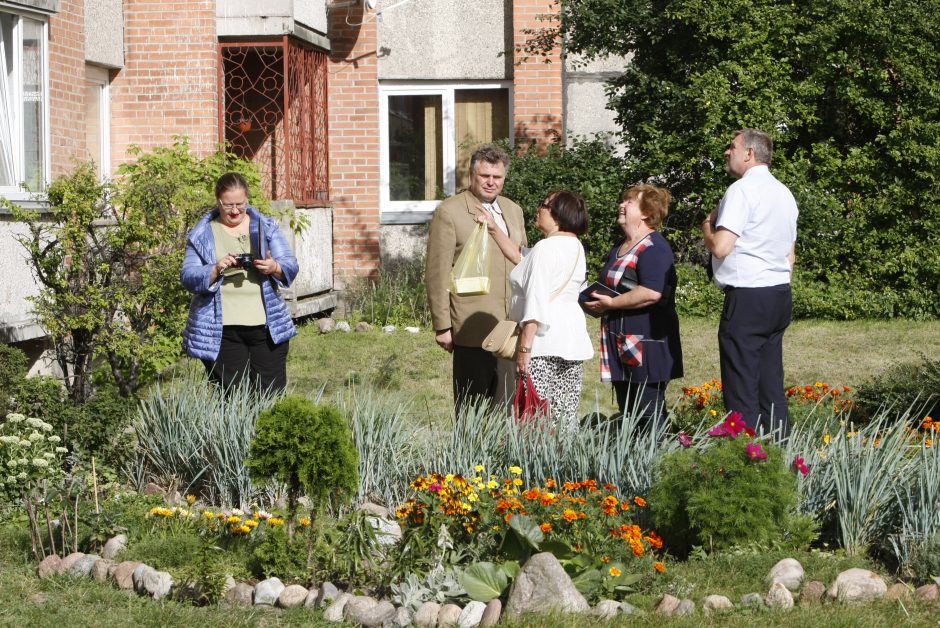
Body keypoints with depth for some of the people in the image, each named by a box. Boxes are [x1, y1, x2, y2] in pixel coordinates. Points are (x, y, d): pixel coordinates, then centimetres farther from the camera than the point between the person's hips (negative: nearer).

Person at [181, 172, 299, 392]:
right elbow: (188, 277, -1)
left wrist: (274, 268, -16)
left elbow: (291, 267, 7)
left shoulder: (267, 227, 12)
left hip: (266, 327, 2)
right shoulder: (201, 235, 7)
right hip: (222, 331, -2)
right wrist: (216, 269, -20)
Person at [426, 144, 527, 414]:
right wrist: (442, 327, -10)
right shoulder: (450, 212, -4)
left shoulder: (513, 211, 16)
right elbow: (438, 273, -6)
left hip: (509, 328, 6)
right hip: (472, 328, -6)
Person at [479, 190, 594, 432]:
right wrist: (494, 229, 27)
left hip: (544, 342, -9)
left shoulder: (546, 248, -11)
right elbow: (520, 256, 25)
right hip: (573, 339, 9)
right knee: (566, 417, 6)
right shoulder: (575, 247, 17)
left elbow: (536, 300, -18)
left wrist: (524, 346, -19)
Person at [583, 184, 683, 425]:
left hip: (646, 346, -10)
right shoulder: (619, 248, 18)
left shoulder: (653, 248, -14)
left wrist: (611, 304, -19)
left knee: (648, 416, -7)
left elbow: (652, 292, -27)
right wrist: (595, 301, 11)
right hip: (622, 346, 10)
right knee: (627, 412, 12)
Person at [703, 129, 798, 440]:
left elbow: (720, 247, -19)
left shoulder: (742, 190, -11)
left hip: (748, 297, -9)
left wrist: (707, 226, 1)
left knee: (742, 392, -7)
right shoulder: (784, 193, 18)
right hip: (781, 295, 9)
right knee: (771, 387, 10)